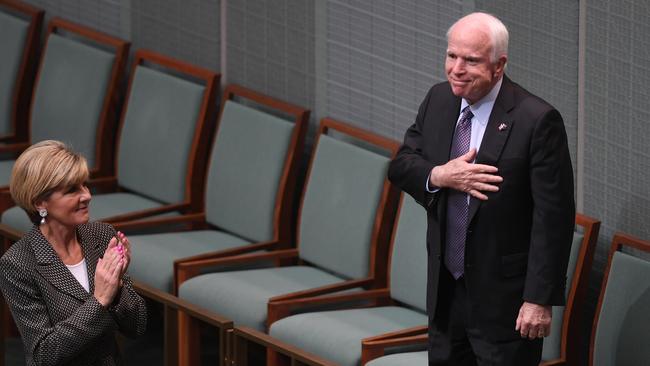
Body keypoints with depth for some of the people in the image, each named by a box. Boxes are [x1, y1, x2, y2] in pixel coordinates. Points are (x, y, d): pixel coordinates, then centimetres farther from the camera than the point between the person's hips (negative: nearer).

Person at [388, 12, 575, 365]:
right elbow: (400, 165, 6)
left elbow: (553, 216, -17)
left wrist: (540, 299, -18)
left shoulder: (537, 120, -18)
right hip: (445, 289, 6)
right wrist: (439, 176, -17)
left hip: (503, 295, -6)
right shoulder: (438, 100, 3)